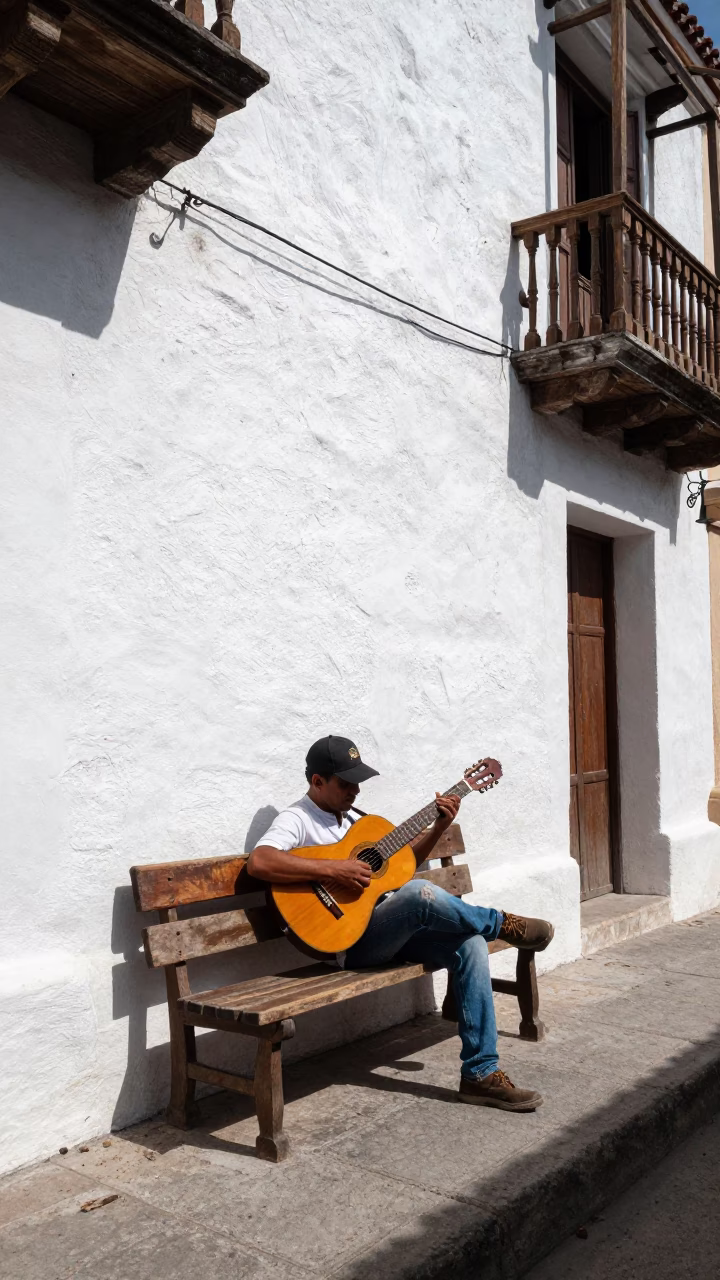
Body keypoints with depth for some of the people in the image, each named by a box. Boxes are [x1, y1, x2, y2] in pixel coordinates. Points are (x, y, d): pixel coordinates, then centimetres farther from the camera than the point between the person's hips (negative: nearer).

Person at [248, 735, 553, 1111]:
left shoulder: (355, 817, 19)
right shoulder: (297, 820, -7)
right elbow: (258, 861, -27)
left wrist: (439, 825, 8)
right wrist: (332, 869, -28)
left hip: (393, 930, 8)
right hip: (348, 940, -8)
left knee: (469, 942, -16)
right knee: (419, 893, -34)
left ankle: (481, 1073, -10)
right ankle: (503, 924, -4)